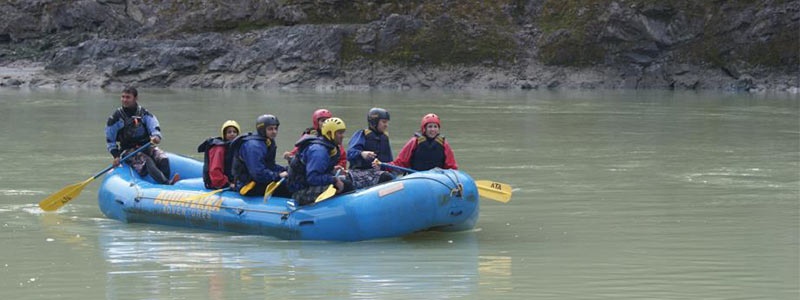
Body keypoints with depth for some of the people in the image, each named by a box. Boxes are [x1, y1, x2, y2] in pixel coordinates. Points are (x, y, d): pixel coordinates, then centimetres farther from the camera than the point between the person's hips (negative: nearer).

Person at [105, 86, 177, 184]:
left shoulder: (144, 113, 9)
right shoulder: (115, 117, 4)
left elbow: (154, 126, -4)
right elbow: (110, 140, 8)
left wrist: (156, 136, -28)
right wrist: (116, 156, -4)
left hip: (147, 146, 3)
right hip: (128, 150, -3)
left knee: (163, 159, -26)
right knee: (147, 162, -32)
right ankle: (167, 184, -51)